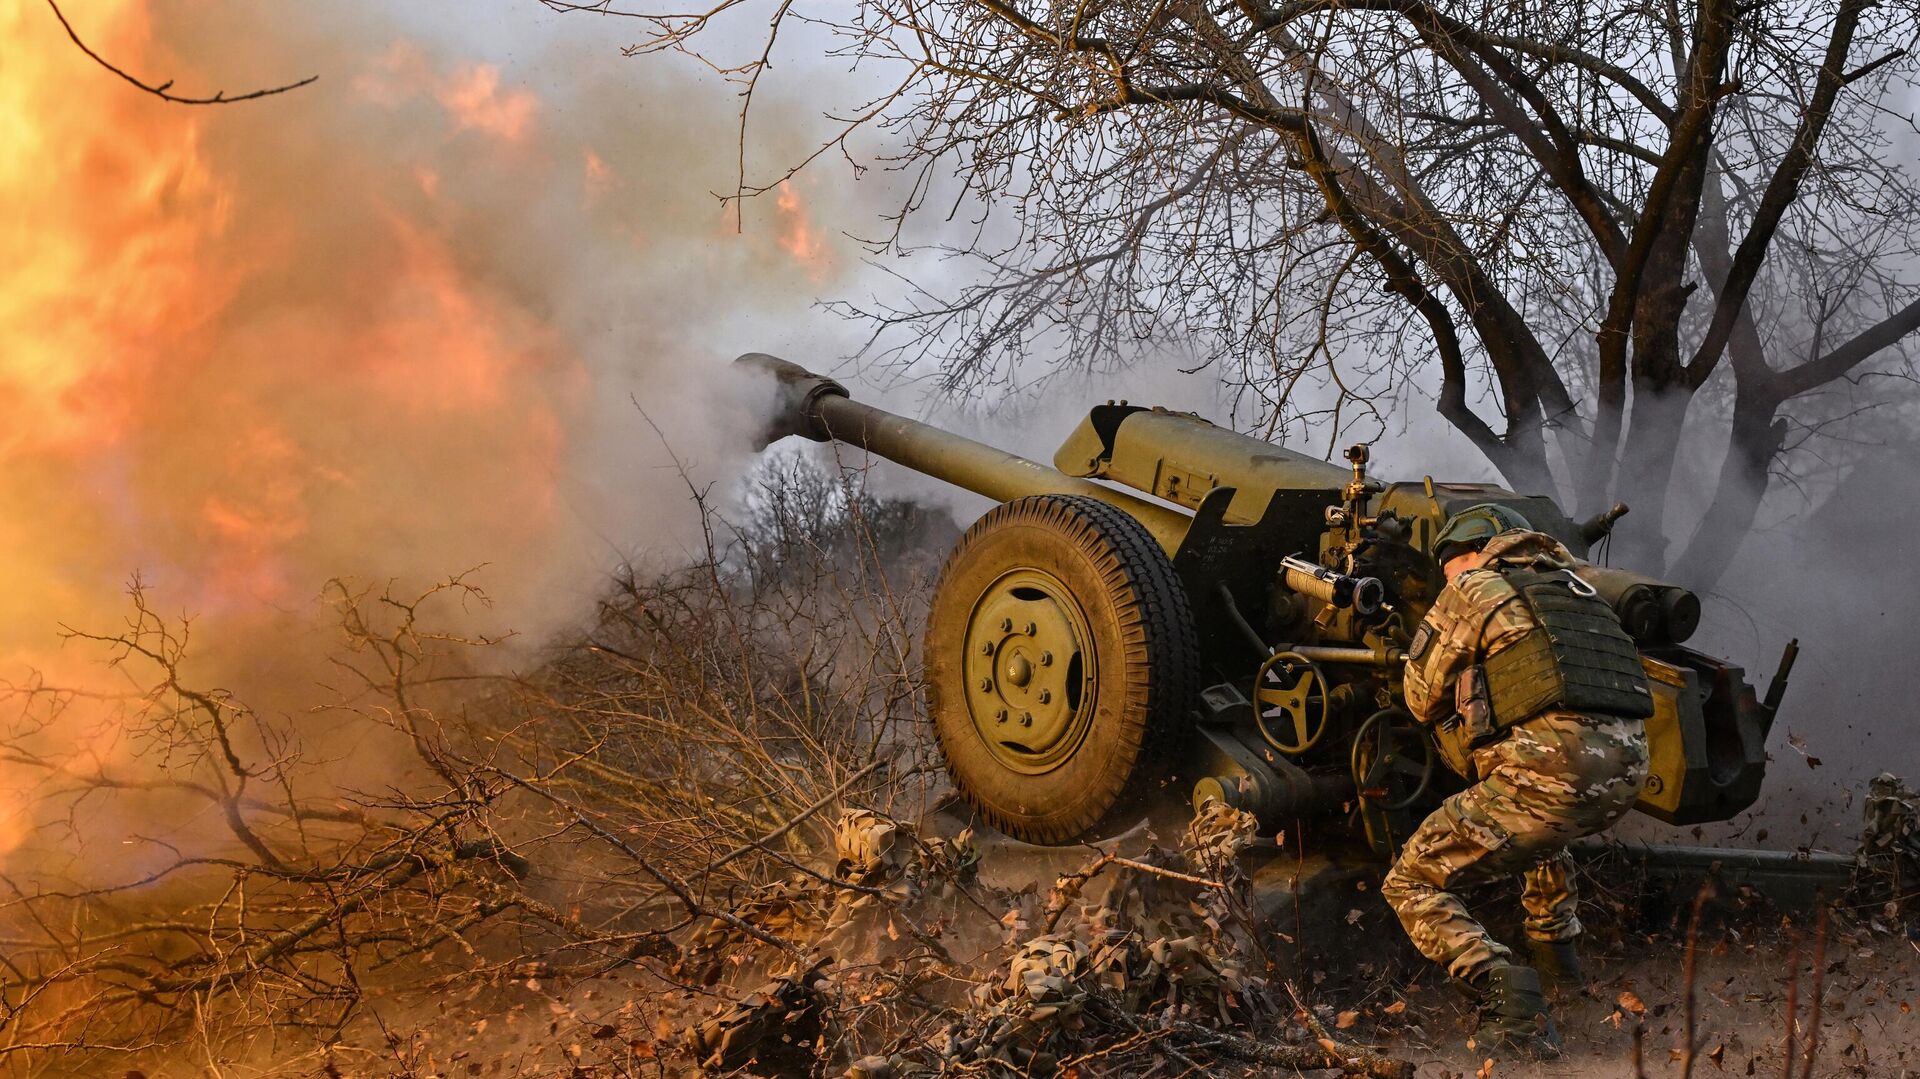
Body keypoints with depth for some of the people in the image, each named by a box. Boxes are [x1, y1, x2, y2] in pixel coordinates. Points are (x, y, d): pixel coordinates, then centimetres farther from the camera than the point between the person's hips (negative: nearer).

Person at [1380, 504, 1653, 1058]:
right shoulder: (1573, 585, 26)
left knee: (1412, 883, 5)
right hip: (1627, 765, 7)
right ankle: (1556, 945, 43)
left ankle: (1499, 982, -16)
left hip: (1553, 769, -7)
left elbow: (1424, 701, 14)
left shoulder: (1472, 590, 8)